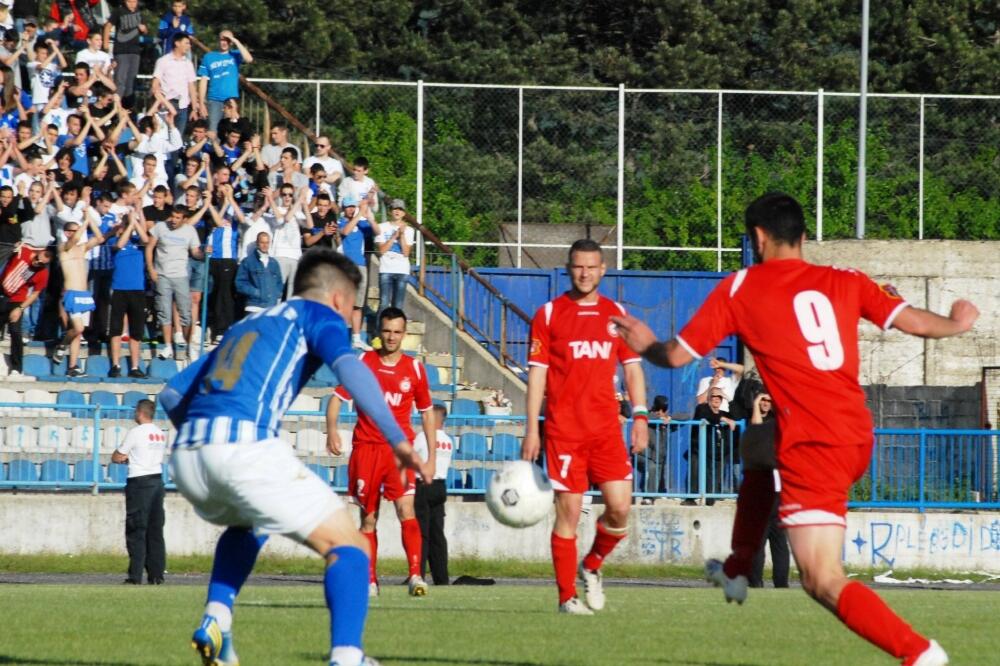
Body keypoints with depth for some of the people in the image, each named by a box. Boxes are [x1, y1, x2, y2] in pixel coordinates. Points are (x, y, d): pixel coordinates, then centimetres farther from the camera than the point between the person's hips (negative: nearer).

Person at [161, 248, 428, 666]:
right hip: (246, 444, -7)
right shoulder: (318, 315, 14)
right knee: (347, 545, 2)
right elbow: (348, 366, -8)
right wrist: (397, 439, -12)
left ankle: (216, 621, 19)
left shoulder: (244, 326, 33)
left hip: (186, 456, 7)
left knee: (247, 524, 38)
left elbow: (172, 393, 32)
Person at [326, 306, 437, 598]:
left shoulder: (414, 368, 6)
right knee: (368, 518, 4)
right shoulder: (363, 362, 4)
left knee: (406, 510, -17)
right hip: (366, 448, 1)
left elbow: (427, 411, 13)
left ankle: (415, 575, -24)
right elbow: (337, 397, 3)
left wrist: (432, 455, 8)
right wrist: (331, 429, -16)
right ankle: (370, 580, 11)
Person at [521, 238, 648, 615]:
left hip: (607, 428, 3)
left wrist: (640, 416, 3)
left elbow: (632, 368, 14)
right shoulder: (549, 314, 3)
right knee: (568, 511, -5)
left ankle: (591, 566, 21)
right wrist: (532, 429, -4)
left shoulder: (616, 314, 12)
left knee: (620, 507, -6)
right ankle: (568, 595, 3)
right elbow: (537, 372, 1)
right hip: (564, 431, -3)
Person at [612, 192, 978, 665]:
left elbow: (678, 356, 5)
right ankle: (737, 571, 52)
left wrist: (646, 346, 27)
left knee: (823, 582, -9)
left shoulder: (739, 289, 2)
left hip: (814, 448, -7)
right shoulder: (846, 283, 9)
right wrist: (956, 323, 27)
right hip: (859, 441, 7)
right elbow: (914, 322, 5)